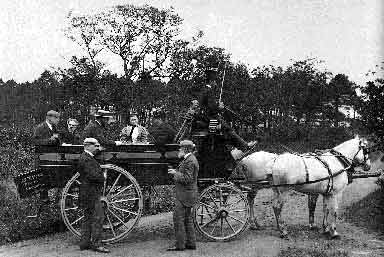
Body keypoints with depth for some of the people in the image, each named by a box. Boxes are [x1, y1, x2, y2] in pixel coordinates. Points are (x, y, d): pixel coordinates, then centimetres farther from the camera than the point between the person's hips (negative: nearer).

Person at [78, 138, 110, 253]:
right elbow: (92, 176, -23)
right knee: (98, 217, -9)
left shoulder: (87, 157, 18)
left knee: (88, 218, 13)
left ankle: (84, 243, 19)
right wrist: (103, 178, -8)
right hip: (91, 193, -11)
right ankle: (96, 244, -6)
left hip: (89, 193, 11)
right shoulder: (86, 159, -16)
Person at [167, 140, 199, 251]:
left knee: (178, 218, -7)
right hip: (187, 195, 11)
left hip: (184, 195, -11)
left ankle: (180, 245, -2)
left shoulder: (189, 161, -17)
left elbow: (187, 179, -22)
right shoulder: (190, 159, 16)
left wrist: (175, 173, -14)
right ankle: (191, 243, 20)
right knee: (187, 219, 14)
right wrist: (175, 171, 11)